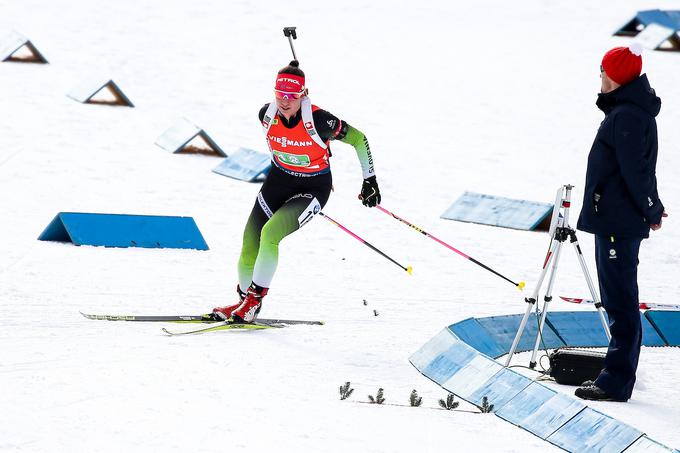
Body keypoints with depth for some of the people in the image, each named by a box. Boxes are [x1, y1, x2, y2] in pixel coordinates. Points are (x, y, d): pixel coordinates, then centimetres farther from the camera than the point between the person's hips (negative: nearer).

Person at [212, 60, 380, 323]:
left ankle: (256, 298, -11)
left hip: (313, 189, -5)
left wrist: (370, 180, -9)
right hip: (278, 181, 5)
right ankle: (244, 301, 24)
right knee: (249, 250, -1)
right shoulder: (267, 114, -13)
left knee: (270, 233, -27)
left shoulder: (319, 120, -27)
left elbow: (358, 139, -13)